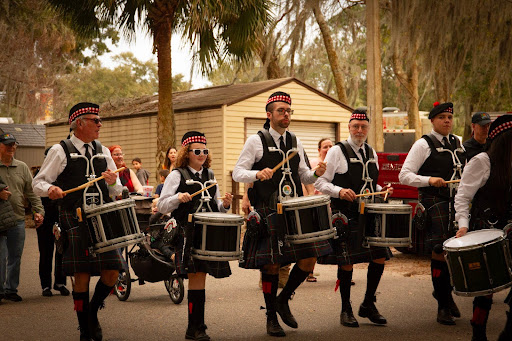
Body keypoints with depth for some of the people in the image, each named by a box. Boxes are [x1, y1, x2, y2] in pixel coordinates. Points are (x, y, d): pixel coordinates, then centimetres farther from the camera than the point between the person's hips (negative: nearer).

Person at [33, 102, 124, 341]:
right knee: (82, 275, -4)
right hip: (74, 220, -4)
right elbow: (38, 182, 2)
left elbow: (117, 191, 19)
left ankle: (93, 310, 24)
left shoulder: (103, 152, 16)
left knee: (112, 272, -4)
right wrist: (50, 189, -20)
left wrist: (113, 182, -4)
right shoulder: (60, 151, 2)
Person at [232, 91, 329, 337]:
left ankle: (282, 300, 22)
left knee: (309, 259, -1)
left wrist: (316, 174, -1)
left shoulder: (296, 143, 14)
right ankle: (271, 319, 16)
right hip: (268, 213, -5)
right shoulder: (256, 141, -2)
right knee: (271, 264, -1)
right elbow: (237, 173, -4)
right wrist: (258, 174, -23)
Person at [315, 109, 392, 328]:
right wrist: (339, 191, -22)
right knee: (347, 262, -3)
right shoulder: (337, 151, -3)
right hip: (346, 216, -6)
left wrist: (382, 191, 7)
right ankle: (346, 310, 11)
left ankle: (368, 305, 20)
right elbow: (320, 182, -6)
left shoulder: (371, 153, 16)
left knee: (380, 258, 3)